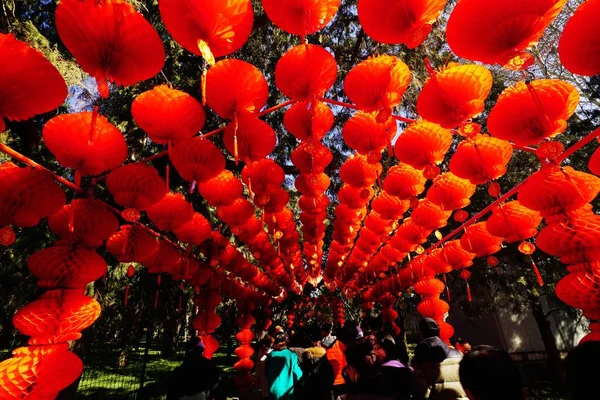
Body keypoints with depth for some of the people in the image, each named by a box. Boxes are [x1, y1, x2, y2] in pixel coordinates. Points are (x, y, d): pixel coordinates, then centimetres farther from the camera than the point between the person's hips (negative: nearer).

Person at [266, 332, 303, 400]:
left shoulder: (271, 355, -10)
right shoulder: (292, 355, -17)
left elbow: (267, 372, 4)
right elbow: (298, 374, -10)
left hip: (273, 389, 2)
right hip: (287, 390, -2)